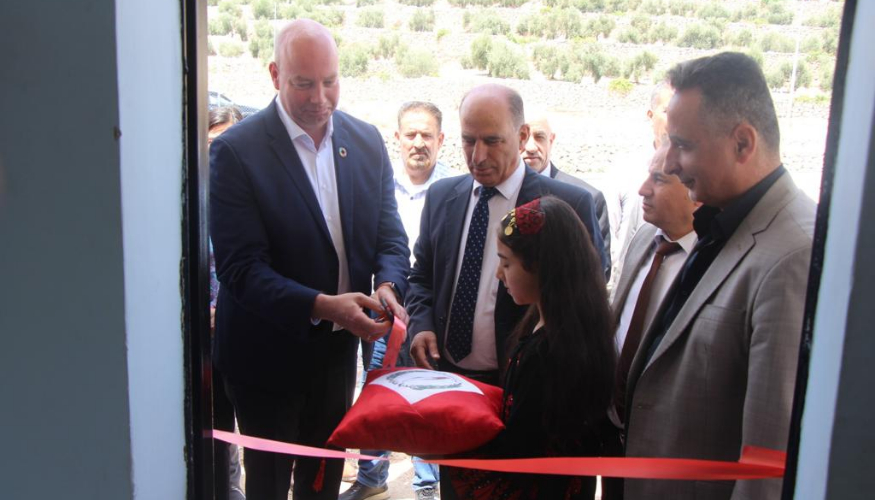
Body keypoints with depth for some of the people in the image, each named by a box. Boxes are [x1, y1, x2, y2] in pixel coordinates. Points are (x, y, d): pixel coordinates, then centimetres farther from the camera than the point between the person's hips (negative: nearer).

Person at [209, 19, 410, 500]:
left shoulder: (366, 140, -1)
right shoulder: (235, 150, -16)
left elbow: (389, 235, 3)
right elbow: (240, 267, -21)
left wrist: (388, 286, -19)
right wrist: (321, 305, -33)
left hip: (338, 349, 5)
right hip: (268, 353, -4)